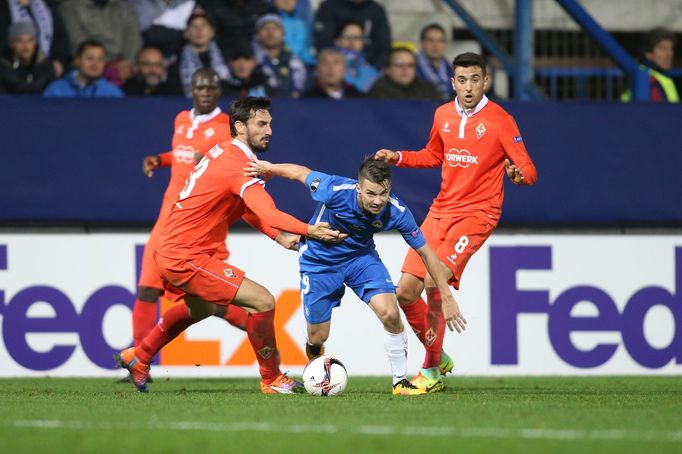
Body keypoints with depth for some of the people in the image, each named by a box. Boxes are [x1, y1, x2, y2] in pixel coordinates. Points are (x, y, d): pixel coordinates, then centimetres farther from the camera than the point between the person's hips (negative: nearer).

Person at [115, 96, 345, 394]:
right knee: (263, 301, -14)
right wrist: (309, 231, -51)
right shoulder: (239, 166, -21)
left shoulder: (223, 153, 11)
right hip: (187, 257, -11)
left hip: (169, 249, 11)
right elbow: (268, 214, -38)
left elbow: (250, 209, 23)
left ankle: (137, 358, 48)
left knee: (202, 307, 37)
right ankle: (272, 380, -2)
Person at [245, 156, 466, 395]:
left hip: (361, 257, 1)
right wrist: (270, 169, 3)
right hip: (319, 261, -1)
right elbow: (301, 172, -14)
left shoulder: (396, 212, -26)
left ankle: (401, 382, -5)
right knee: (317, 338, 3)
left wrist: (447, 298, -12)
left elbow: (425, 252, -13)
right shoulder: (334, 191, -34)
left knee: (390, 313, -22)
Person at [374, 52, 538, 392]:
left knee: (435, 282, -22)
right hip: (441, 210, 6)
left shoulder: (499, 121, -8)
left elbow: (528, 170, -9)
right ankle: (438, 357, 24)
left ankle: (431, 371, -8)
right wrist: (398, 158, 12)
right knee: (406, 292, 0)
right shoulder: (443, 115, 8)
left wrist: (519, 174, -32)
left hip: (477, 214, -6)